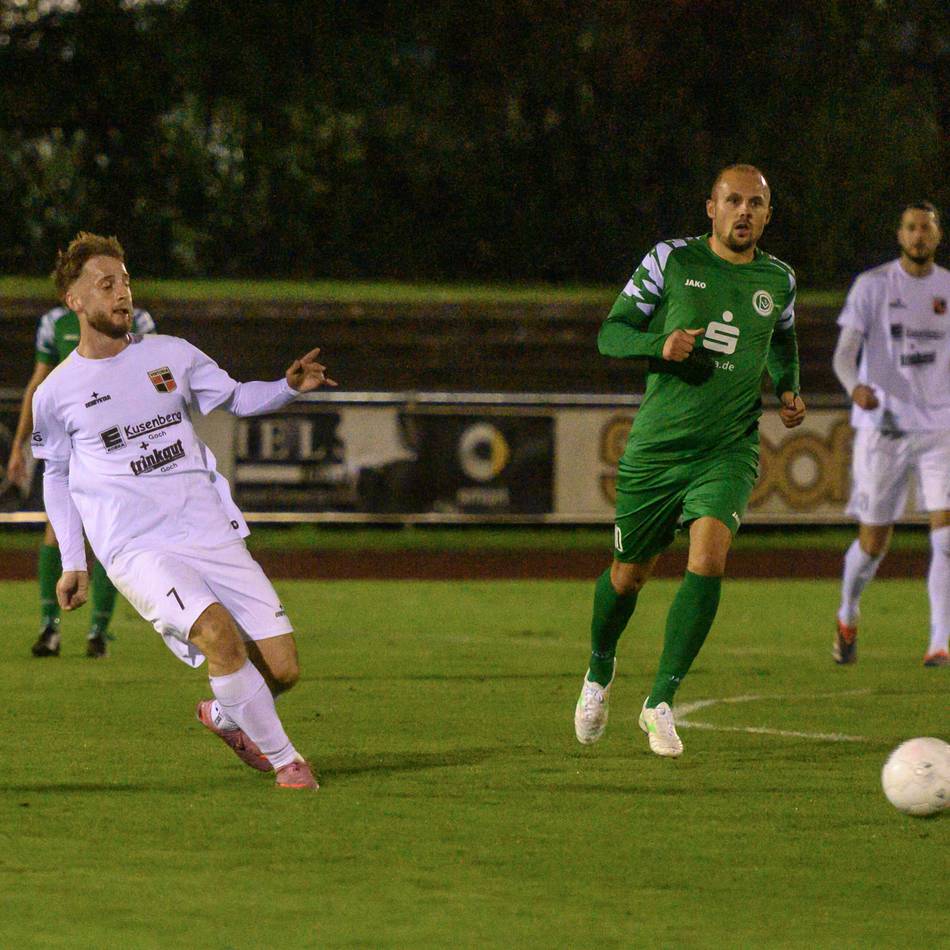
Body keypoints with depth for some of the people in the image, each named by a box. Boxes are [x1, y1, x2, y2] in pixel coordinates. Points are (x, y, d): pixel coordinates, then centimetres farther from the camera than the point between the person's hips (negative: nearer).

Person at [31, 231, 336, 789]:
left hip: (212, 535, 4)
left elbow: (236, 398, 22)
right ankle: (283, 758, -14)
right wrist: (74, 562, 12)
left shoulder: (171, 355, 9)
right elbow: (56, 474, 17)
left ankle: (225, 716, 28)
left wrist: (291, 388, 2)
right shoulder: (56, 394, 4)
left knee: (282, 669, -6)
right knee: (219, 632, -30)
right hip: (137, 551, -3)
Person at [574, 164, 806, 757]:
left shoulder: (779, 280, 7)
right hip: (655, 446, -1)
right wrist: (660, 344, -20)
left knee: (709, 557, -22)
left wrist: (788, 390, 9)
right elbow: (611, 334, -1)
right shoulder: (671, 260, -3)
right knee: (630, 573, 9)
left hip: (730, 448, 1)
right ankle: (601, 669, 41)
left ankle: (661, 703, -15)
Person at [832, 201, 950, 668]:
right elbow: (845, 352, -9)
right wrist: (856, 387, -30)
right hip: (883, 429, -2)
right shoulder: (872, 285, -1)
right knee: (873, 544, 4)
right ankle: (847, 618, 33)